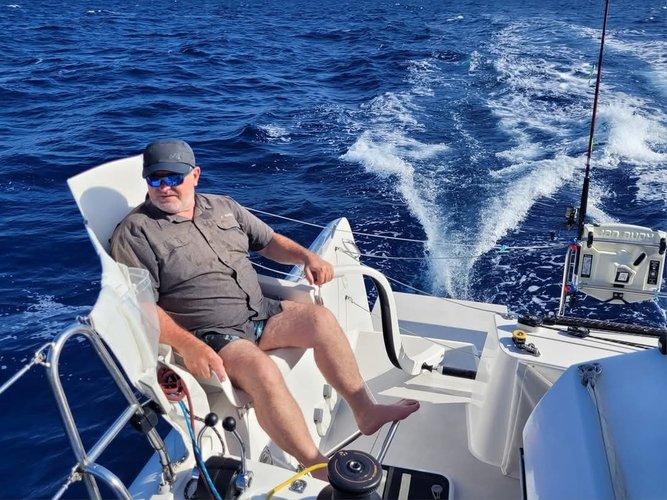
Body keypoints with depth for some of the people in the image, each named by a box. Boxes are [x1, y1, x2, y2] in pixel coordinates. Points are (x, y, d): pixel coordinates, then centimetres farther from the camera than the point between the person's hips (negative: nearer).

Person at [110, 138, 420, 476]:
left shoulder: (223, 207, 12)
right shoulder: (136, 232, -7)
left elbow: (269, 242, 21)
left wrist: (306, 256, 1)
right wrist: (188, 346, -28)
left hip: (259, 312, 7)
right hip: (208, 336, -6)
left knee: (320, 319, -13)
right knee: (263, 372, -31)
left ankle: (365, 411, 0)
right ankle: (320, 469, -16)